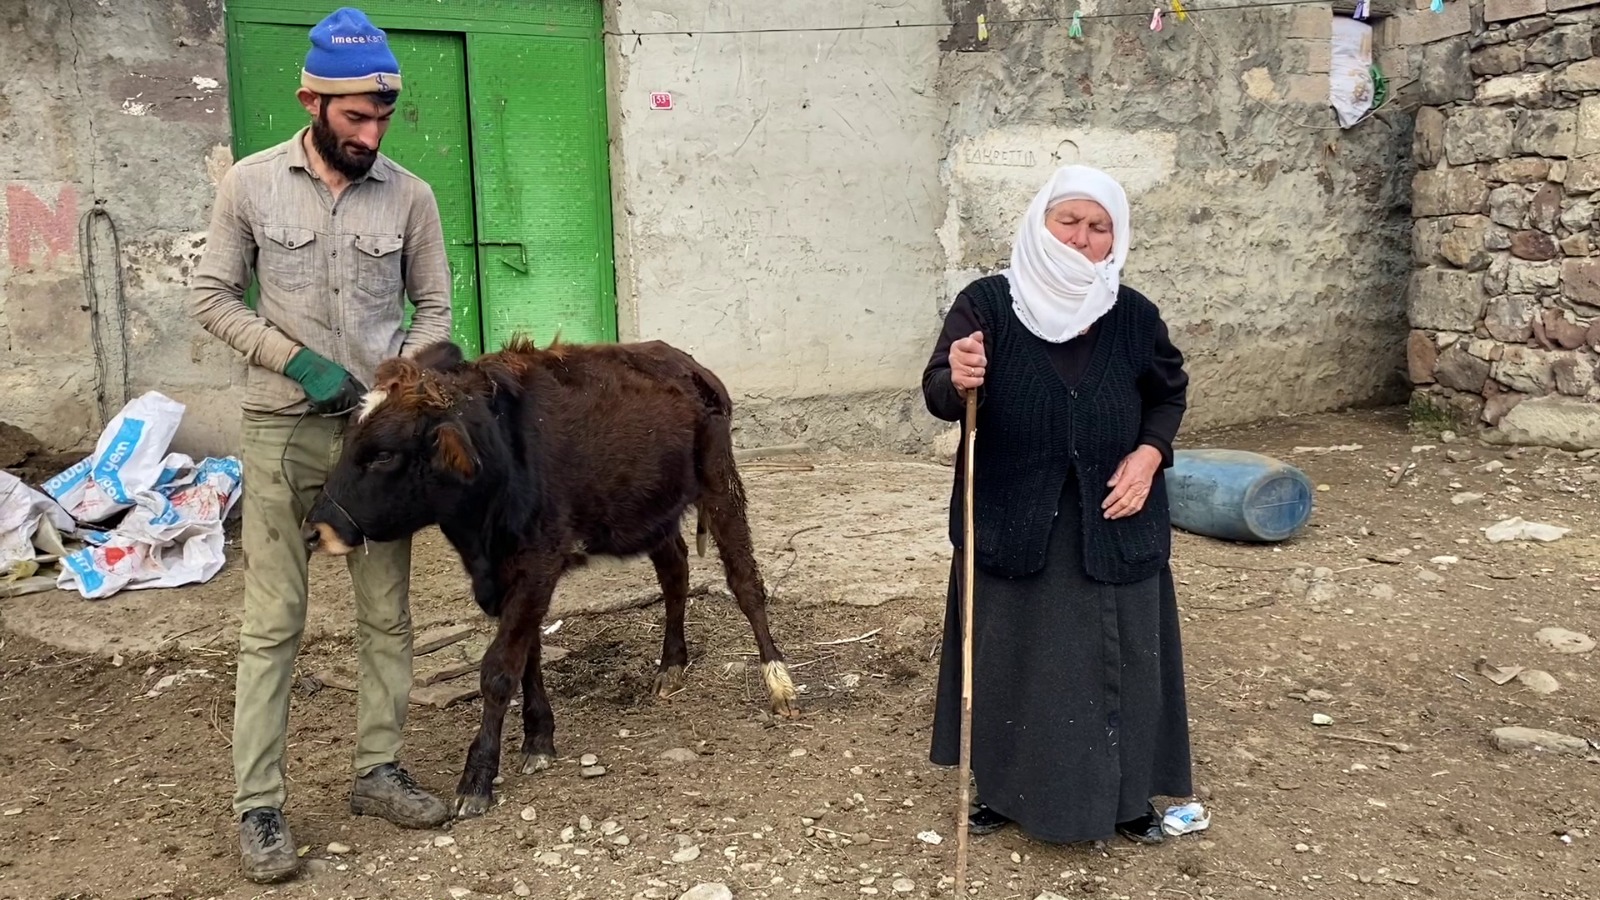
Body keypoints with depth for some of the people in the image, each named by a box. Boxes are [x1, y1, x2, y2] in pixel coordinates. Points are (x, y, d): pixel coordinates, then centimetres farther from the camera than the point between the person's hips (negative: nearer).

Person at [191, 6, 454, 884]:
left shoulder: (409, 194, -2)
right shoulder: (251, 182, -4)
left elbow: (435, 308, 6)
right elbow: (211, 296, 0)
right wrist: (294, 360, -13)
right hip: (283, 427, -2)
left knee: (387, 611, 8)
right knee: (273, 620, 1)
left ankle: (378, 770, 23)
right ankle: (257, 806, 9)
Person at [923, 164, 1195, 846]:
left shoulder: (1134, 316, 0)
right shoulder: (988, 303, -8)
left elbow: (1170, 392, 14)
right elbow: (938, 395, -16)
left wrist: (1149, 454, -4)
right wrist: (958, 381, -40)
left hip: (1113, 524, 2)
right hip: (1013, 522, -2)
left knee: (1117, 654, 9)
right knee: (1010, 654, 9)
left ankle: (1125, 793, 29)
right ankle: (1004, 788, 29)